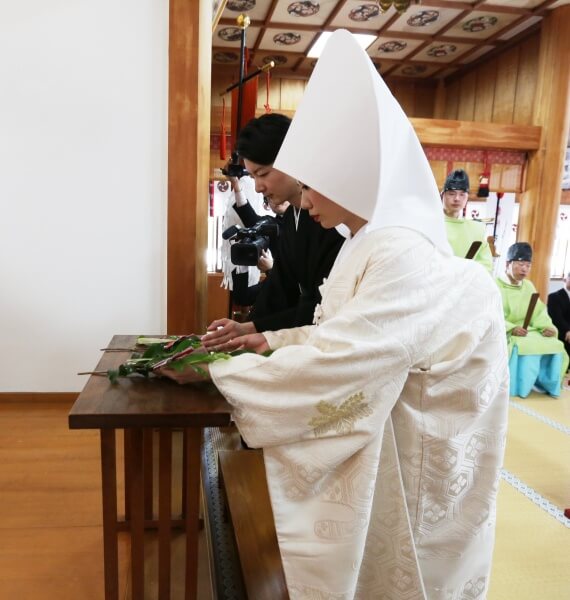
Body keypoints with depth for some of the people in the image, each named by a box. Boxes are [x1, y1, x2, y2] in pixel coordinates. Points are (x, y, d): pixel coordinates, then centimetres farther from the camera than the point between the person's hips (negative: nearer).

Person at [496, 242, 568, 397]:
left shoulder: (528, 286, 15)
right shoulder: (495, 285, -6)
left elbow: (539, 312, 7)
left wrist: (547, 327, -14)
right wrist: (511, 329, -31)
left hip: (526, 332, 6)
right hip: (503, 334, -6)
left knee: (554, 345, -15)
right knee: (523, 347, -33)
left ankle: (544, 383, -3)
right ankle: (516, 387, -21)